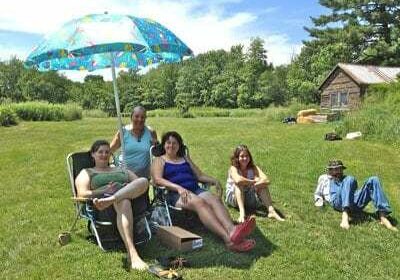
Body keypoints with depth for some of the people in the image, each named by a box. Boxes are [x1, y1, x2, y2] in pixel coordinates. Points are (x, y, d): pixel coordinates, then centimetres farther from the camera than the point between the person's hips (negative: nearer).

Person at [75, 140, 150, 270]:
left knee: (144, 181, -28)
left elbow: (140, 183, 19)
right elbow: (82, 194, 5)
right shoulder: (87, 173, 25)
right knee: (123, 203, -41)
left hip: (131, 197, 4)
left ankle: (109, 200, -46)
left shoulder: (122, 170, 34)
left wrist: (130, 188, -5)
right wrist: (105, 190, -10)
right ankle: (132, 255, -53)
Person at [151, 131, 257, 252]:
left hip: (195, 189, 5)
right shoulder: (159, 160, 15)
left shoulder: (185, 158, 29)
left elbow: (199, 175, 24)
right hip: (175, 194, -5)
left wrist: (214, 180, 3)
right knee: (199, 202, -36)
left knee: (214, 199, -29)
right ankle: (228, 238, -55)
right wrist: (178, 187, -20)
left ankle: (232, 230, -56)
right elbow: (158, 179, -4)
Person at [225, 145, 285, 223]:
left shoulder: (253, 168, -7)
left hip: (249, 199, 3)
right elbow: (238, 180, -41)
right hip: (234, 198, -3)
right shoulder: (233, 168, -17)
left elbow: (266, 180, -25)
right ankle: (242, 213, -49)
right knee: (239, 184, -33)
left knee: (262, 184, -21)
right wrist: (254, 182, -29)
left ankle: (271, 211, -33)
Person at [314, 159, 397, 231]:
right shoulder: (324, 178, 32)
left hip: (354, 202, 4)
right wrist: (320, 201, 6)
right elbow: (317, 194, 27)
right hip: (338, 202, -4)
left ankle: (383, 217, -29)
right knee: (350, 179, -31)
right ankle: (345, 216, -51)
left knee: (373, 180, -14)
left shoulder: (345, 178, 40)